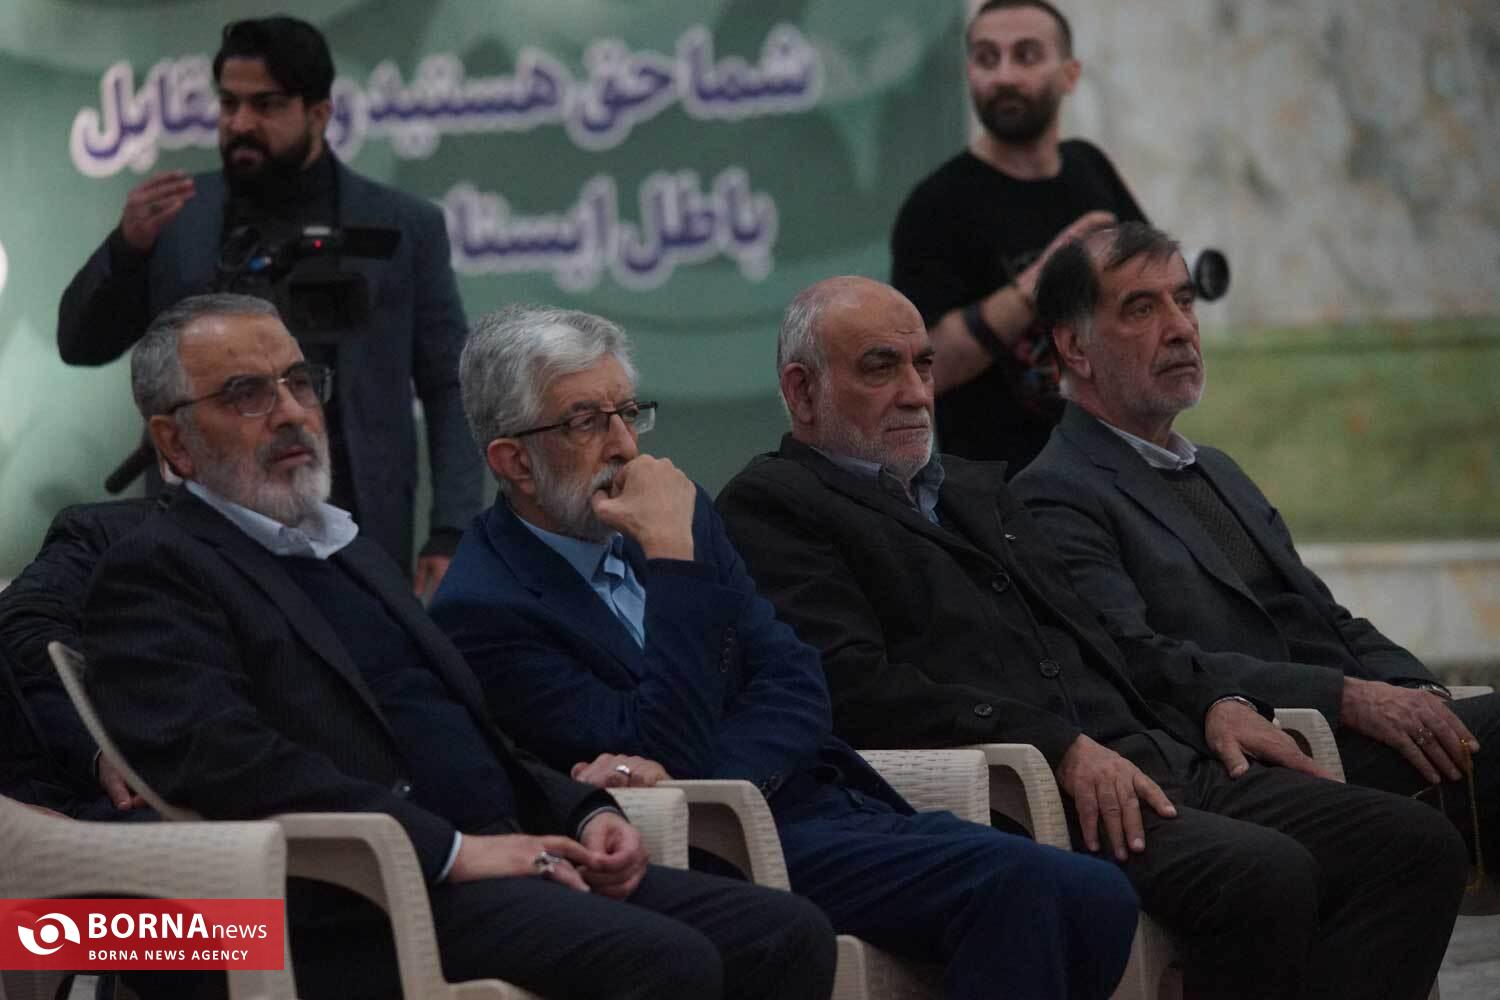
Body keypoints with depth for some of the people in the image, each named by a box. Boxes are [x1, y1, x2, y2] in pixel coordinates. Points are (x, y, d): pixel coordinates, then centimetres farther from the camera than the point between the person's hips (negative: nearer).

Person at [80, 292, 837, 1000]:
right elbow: (226, 762, -16)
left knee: (789, 936, -10)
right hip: (365, 913, -8)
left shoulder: (347, 550, 27)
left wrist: (584, 814, 6)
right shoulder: (156, 572, 0)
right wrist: (456, 850, -21)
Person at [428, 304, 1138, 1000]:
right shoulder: (482, 609, -7)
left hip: (836, 799, 7)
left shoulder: (684, 516, 15)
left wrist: (685, 777, -13)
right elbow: (670, 755, -16)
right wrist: (672, 557, -17)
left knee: (1098, 900, -13)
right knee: (1017, 883, -26)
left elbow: (794, 684, 6)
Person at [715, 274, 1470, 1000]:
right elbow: (855, 689, -12)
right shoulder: (770, 507, 2)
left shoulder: (977, 487, 30)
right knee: (1263, 873, -32)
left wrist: (1212, 702, 11)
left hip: (1153, 759, 9)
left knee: (1416, 843, -9)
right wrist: (1060, 748, -19)